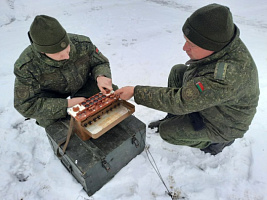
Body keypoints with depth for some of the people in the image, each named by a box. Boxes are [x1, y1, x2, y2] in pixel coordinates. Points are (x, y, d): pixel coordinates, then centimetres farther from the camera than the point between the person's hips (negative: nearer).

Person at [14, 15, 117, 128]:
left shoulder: (83, 44, -28)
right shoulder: (27, 67, -32)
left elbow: (100, 63, -9)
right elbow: (26, 106, -29)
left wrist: (100, 76, -35)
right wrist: (67, 104, -37)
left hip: (83, 85, 3)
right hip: (52, 94, -2)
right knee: (47, 119, -30)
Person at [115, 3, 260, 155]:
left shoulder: (227, 77, -43)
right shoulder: (222, 41, -15)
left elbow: (179, 101, -39)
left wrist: (135, 92, -33)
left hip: (221, 124, -8)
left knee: (166, 131, -9)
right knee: (177, 71, 4)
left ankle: (219, 140, 11)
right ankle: (173, 118, 15)